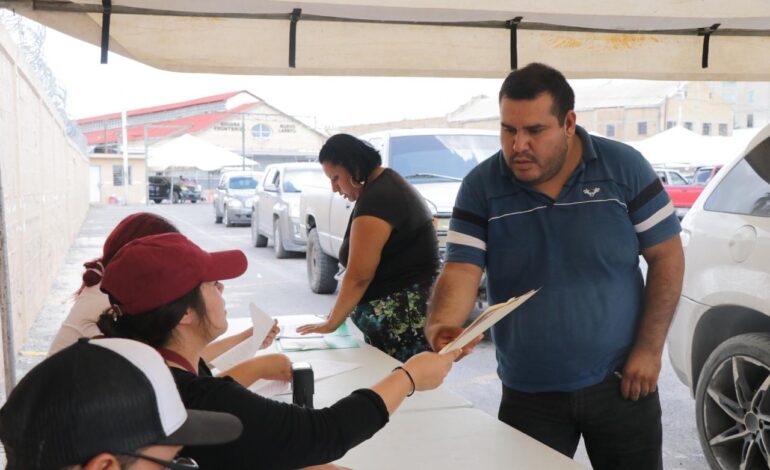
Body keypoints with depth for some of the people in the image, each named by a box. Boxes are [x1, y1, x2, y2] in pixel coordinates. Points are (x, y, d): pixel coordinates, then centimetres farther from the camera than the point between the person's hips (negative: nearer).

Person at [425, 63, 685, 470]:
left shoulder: (624, 168, -8)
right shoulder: (480, 187, -7)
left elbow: (666, 257, -3)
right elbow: (461, 271, -13)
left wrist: (649, 348, -8)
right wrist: (442, 324, -34)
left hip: (619, 383, 0)